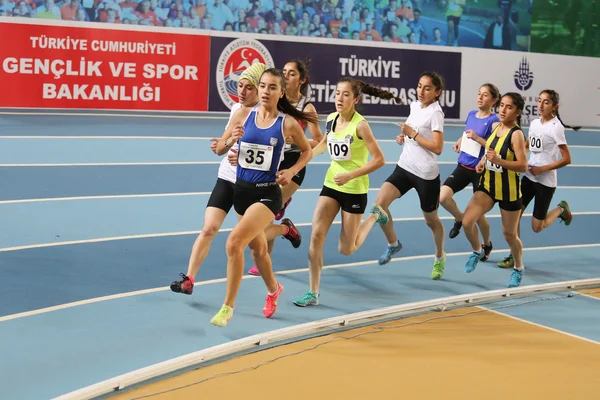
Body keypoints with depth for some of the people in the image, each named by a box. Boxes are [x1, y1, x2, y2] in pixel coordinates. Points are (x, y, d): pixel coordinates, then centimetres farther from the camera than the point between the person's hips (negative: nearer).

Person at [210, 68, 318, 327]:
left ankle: (228, 307, -9)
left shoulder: (287, 123, -8)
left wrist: (291, 171, -8)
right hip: (241, 189, 5)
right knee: (257, 247, 21)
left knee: (234, 242, -22)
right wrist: (231, 139, -17)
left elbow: (307, 151, 9)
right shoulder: (243, 115, -1)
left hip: (267, 193, -4)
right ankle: (273, 290, 50)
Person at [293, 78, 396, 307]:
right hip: (331, 185, 5)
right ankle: (313, 293, 0)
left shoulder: (360, 125, -20)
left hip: (354, 189, -5)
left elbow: (379, 160, -19)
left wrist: (350, 175, -26)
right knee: (316, 236, -9)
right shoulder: (331, 119, -1)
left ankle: (374, 216, 32)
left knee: (346, 250, 5)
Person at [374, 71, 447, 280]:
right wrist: (403, 137, 5)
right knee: (380, 202, -13)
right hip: (405, 167, 6)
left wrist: (413, 134, -21)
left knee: (431, 219, 11)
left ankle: (439, 258, 36)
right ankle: (393, 244, 10)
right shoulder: (414, 106, 7)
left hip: (426, 174, -6)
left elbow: (437, 148, -21)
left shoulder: (435, 113, -14)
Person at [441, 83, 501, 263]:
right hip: (463, 166, 5)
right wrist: (460, 141, 7)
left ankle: (487, 244, 32)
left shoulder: (494, 121, -13)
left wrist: (477, 138, -28)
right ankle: (459, 219, 16)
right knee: (442, 197, -15)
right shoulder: (471, 114, 7)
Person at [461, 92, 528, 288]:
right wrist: (483, 161, 3)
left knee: (509, 234, 9)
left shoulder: (516, 134, -19)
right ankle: (477, 251, 21)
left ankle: (518, 269, 34)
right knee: (467, 222, -9)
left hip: (508, 190, -5)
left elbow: (523, 166, -24)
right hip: (488, 185, 6)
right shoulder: (495, 126, 1)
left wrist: (498, 161, -34)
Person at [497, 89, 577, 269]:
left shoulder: (556, 127, -15)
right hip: (529, 177, 6)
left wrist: (542, 169, -19)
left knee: (537, 227, 2)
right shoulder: (534, 123, 4)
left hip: (546, 182, -6)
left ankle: (561, 209, 29)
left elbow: (566, 159, -16)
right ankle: (514, 256, 9)